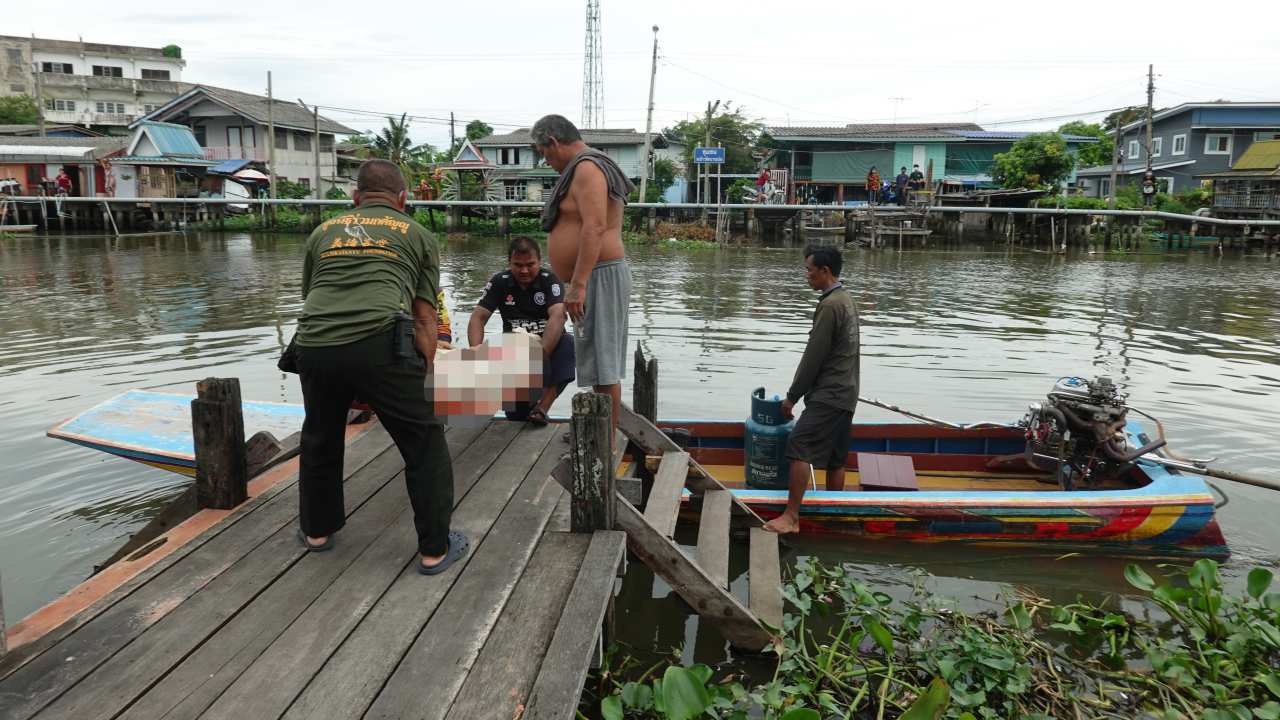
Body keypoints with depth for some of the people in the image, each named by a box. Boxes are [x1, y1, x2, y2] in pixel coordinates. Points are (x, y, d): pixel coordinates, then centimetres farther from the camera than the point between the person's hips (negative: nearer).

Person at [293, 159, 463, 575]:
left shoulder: (323, 232, 27)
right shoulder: (418, 235, 19)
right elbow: (424, 317, 14)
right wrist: (423, 375, 21)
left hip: (314, 347, 4)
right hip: (380, 344, -3)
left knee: (320, 439, 27)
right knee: (424, 444, 12)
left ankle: (317, 531, 43)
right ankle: (435, 549, 16)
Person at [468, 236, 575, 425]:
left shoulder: (550, 280, -9)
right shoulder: (499, 282, 0)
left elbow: (557, 316, -26)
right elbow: (478, 318, -6)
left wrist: (541, 353, -41)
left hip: (549, 345, -1)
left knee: (568, 344, -36)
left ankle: (542, 407, -32)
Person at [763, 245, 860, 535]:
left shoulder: (829, 306, -16)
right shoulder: (847, 299, 16)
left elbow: (813, 356, -17)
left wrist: (792, 396, -9)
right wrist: (800, 391, 21)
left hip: (828, 394, -10)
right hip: (845, 393, 10)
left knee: (799, 448, -14)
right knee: (835, 459, 13)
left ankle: (791, 517, -15)